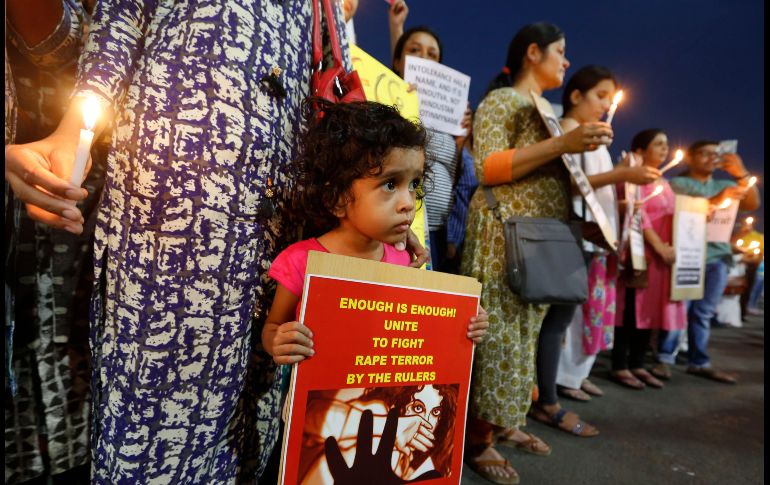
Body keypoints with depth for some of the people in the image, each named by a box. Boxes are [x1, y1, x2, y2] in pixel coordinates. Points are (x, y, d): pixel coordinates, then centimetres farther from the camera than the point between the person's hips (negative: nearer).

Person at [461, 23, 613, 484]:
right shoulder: (500, 100, -2)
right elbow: (487, 169, -16)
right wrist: (563, 144, -19)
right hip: (504, 234, -9)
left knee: (525, 329, 10)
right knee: (498, 331, -9)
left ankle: (505, 421, 23)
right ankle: (478, 438, 3)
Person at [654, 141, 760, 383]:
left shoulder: (724, 185, 22)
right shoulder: (677, 183, 6)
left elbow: (752, 204, 8)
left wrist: (742, 174, -2)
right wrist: (716, 200, -17)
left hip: (718, 256, 5)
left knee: (703, 313, 8)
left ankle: (699, 362, 14)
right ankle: (664, 358, 0)